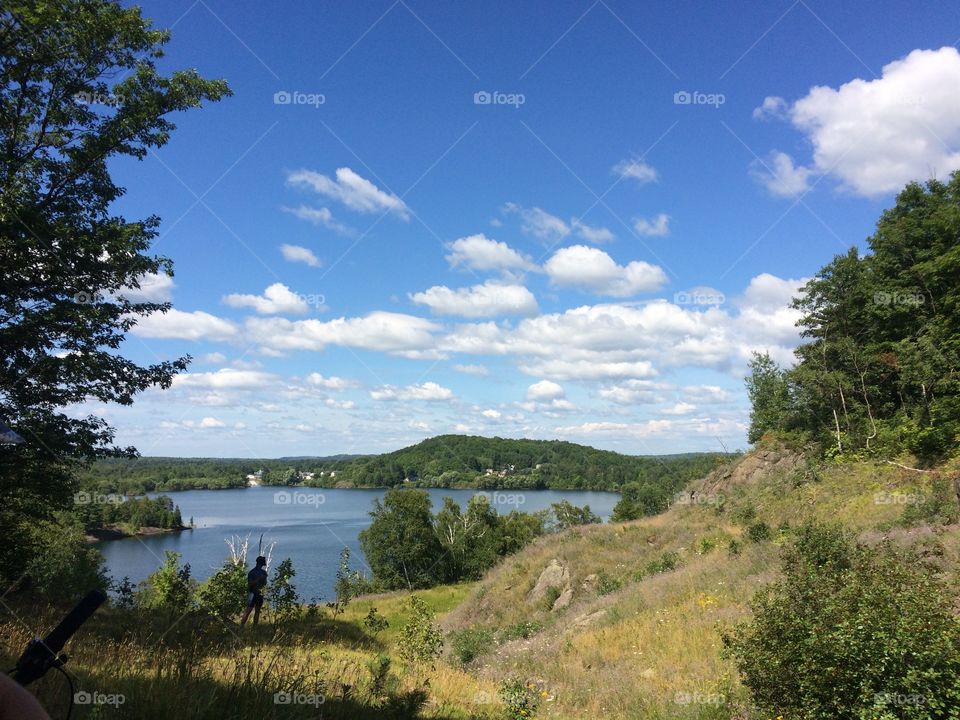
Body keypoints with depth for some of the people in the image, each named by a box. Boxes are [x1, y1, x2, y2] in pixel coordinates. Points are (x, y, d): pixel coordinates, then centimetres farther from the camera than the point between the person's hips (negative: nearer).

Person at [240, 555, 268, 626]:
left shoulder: (264, 572, 10)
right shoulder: (252, 572, -8)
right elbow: (250, 584, -16)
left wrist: (264, 580, -5)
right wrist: (258, 579, -25)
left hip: (260, 594, 6)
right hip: (252, 593, -6)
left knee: (257, 611, 7)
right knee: (248, 610, -11)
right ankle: (242, 626, -9)